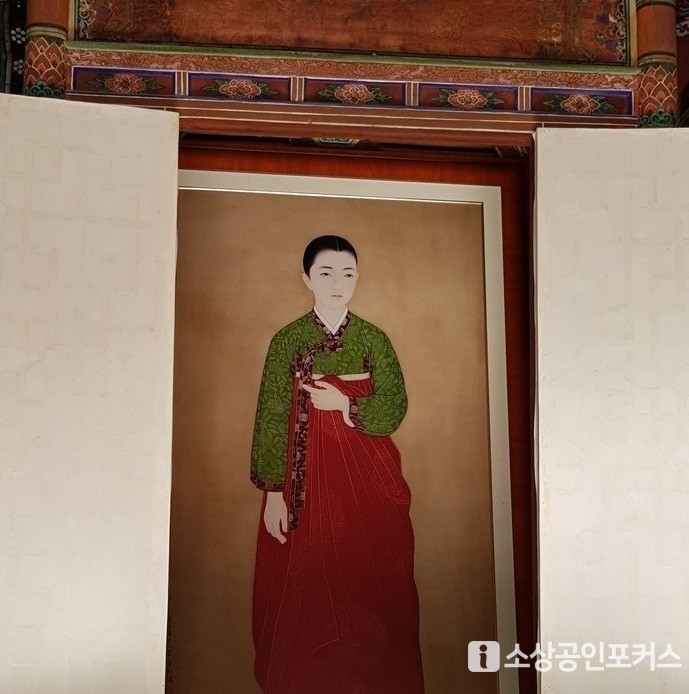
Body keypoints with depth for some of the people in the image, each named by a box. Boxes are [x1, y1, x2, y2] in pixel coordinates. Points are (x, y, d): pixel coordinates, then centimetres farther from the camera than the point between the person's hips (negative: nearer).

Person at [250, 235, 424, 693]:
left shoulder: (375, 340, 6)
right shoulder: (287, 341, 2)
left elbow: (394, 410, -1)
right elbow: (271, 420, -2)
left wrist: (345, 406, -17)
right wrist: (274, 491, -9)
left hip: (368, 482, 1)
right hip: (305, 481, -1)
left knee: (371, 593, 1)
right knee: (304, 595, 1)